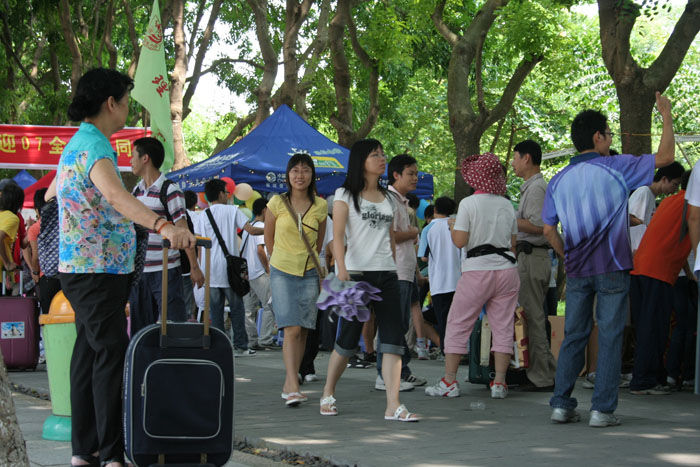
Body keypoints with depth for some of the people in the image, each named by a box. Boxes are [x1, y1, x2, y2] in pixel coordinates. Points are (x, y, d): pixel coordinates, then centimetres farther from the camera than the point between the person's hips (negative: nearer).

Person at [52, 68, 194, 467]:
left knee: (89, 353, 12)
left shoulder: (77, 144, 16)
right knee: (111, 356, -12)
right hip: (98, 271, -11)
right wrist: (163, 226, -51)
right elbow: (115, 196, -38)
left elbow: (54, 190, 35)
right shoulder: (95, 148, -17)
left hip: (81, 268, 11)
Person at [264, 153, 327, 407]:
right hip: (282, 273, -3)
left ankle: (288, 385, 12)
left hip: (309, 273, 3)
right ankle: (293, 387, -20)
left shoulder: (320, 206, 3)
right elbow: (268, 238, 10)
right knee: (291, 329, -15)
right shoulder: (277, 203, -3)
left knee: (303, 331, 3)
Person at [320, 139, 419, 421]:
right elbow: (338, 236, -9)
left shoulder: (390, 199, 18)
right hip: (356, 273, -5)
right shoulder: (346, 195, 2)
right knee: (348, 338, 0)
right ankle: (328, 394, 21)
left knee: (394, 337, -8)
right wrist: (342, 269, -23)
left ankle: (393, 406, -12)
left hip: (386, 273, 5)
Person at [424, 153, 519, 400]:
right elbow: (513, 243, 13)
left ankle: (449, 381, 2)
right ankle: (499, 383, 2)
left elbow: (460, 241, -11)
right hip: (506, 268, 4)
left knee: (457, 325, 4)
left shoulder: (468, 204, -8)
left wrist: (452, 227, 8)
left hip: (477, 271, -4)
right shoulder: (507, 205, 8)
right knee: (503, 328, 5)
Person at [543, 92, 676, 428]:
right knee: (610, 337, -1)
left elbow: (549, 230, 9)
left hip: (577, 270, 4)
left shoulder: (558, 180, 9)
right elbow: (665, 157, -3)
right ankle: (602, 409, -4)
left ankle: (561, 404, 6)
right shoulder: (616, 168, -5)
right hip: (612, 268, -4)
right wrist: (666, 116, 7)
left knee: (573, 336, 10)